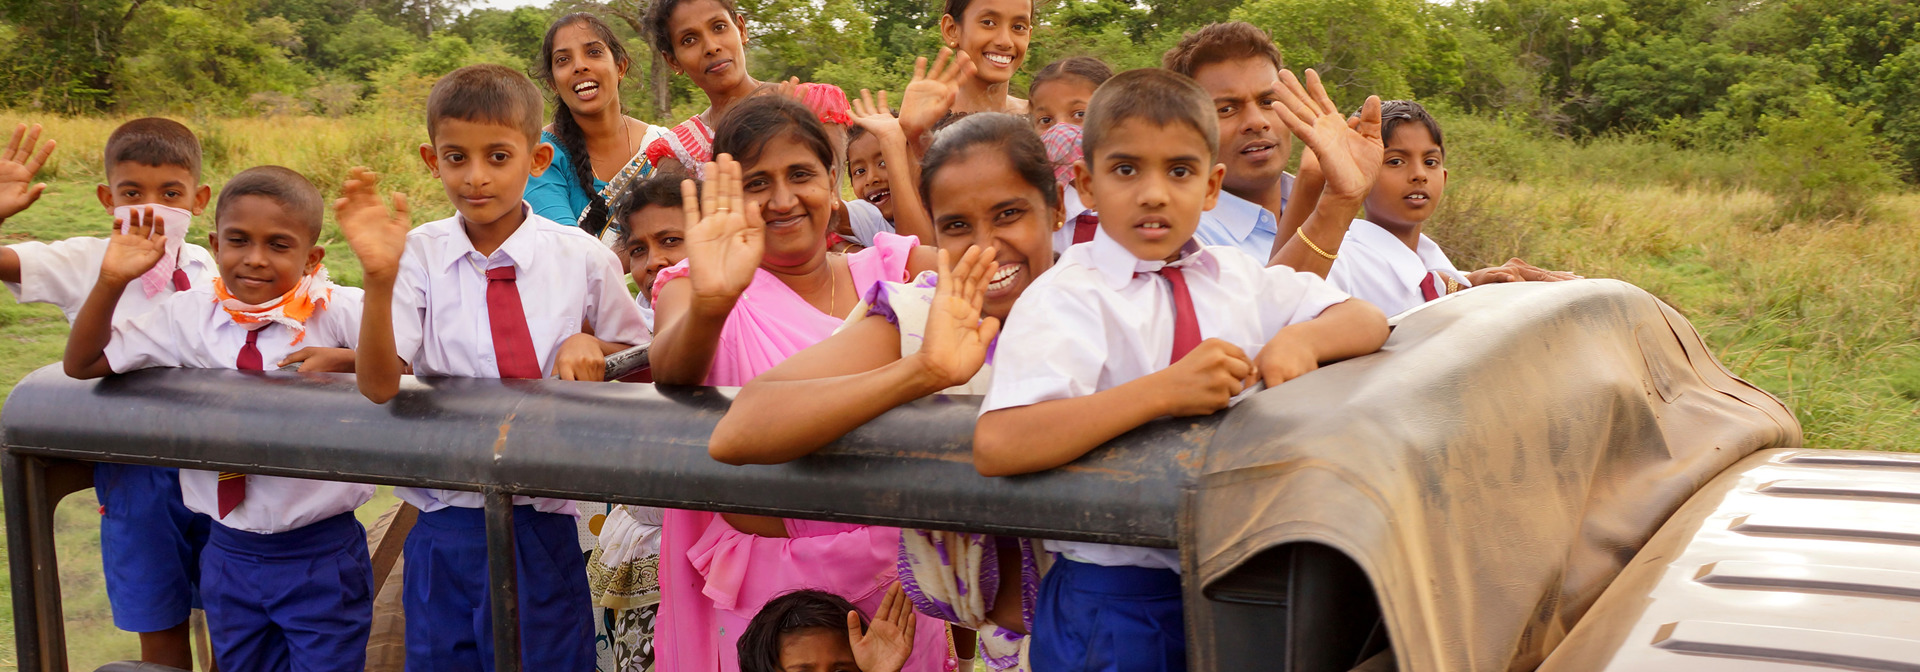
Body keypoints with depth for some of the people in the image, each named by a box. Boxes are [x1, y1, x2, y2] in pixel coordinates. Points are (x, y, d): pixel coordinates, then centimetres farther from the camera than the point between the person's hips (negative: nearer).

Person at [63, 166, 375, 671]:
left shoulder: (338, 311, -12)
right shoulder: (189, 315, 0)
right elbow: (83, 364, 4)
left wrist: (345, 360, -34)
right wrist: (112, 281, -9)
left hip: (323, 557, -4)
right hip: (230, 555, 4)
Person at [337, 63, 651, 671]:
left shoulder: (583, 258, -4)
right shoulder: (418, 256, -6)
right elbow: (378, 386, -17)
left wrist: (591, 345, -12)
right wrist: (379, 277, -31)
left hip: (544, 528, 0)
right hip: (446, 525, 1)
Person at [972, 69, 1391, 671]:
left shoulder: (1235, 277, 6)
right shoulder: (1065, 298, -15)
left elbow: (1367, 321, 8)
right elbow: (996, 446, -29)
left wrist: (1299, 340, -14)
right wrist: (1165, 390, -34)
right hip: (1115, 605, -5)